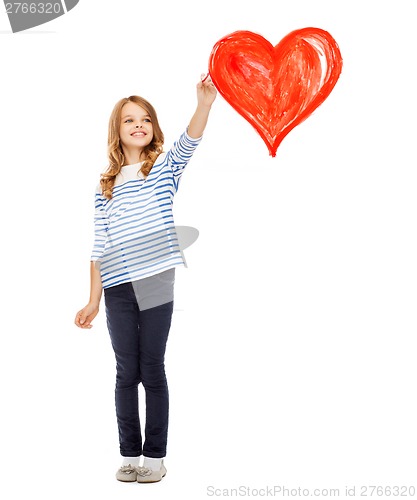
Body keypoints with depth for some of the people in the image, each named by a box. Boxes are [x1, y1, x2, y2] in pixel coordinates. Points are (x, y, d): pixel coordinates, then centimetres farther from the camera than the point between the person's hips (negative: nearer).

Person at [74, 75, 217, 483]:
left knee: (152, 371, 4)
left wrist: (204, 103, -36)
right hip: (117, 289, 2)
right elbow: (100, 248, 9)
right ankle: (129, 454, 19)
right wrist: (93, 300, 6)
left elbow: (189, 142, -17)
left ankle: (155, 455, 14)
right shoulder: (106, 185, 10)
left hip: (156, 284, -2)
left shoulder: (165, 166, 5)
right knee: (127, 373, 7)